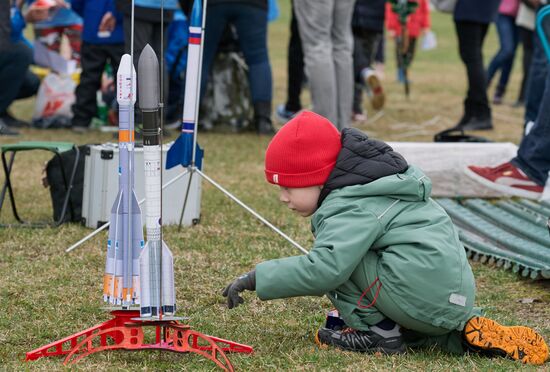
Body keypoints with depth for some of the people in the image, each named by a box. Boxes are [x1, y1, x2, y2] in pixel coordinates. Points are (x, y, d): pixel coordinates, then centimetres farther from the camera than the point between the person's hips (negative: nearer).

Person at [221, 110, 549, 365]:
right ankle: (465, 332, 13)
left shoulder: (349, 209, -12)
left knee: (339, 251, -6)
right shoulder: (362, 191, 20)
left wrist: (257, 278, -21)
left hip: (422, 293, -10)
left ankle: (374, 330, -3)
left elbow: (325, 268, -26)